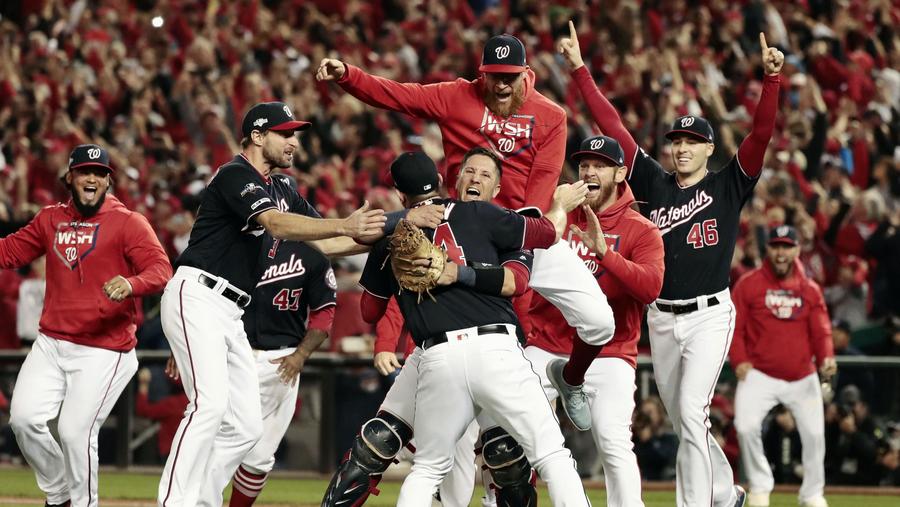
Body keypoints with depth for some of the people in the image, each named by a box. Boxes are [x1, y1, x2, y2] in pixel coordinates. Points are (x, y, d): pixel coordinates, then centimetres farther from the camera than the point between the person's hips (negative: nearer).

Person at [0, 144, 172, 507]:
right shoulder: (51, 219, 11)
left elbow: (161, 270, -19)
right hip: (51, 344, 5)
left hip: (105, 351, -5)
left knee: (75, 432, -12)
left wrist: (130, 285, -40)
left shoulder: (128, 223, -7)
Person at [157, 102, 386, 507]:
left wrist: (374, 238, -4)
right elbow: (275, 223, -26)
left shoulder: (282, 190, 18)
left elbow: (318, 241, 13)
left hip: (229, 316, 10)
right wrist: (344, 226, -36)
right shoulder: (235, 176, -10)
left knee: (245, 426, 4)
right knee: (210, 402, -24)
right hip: (197, 299, -10)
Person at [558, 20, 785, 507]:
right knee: (682, 421, 12)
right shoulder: (654, 183, 9)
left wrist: (771, 77, -25)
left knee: (691, 413, -17)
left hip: (709, 316, -5)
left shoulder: (728, 185, 1)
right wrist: (579, 68, 5)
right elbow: (613, 126, 8)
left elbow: (761, 132, -11)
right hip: (661, 318, 5)